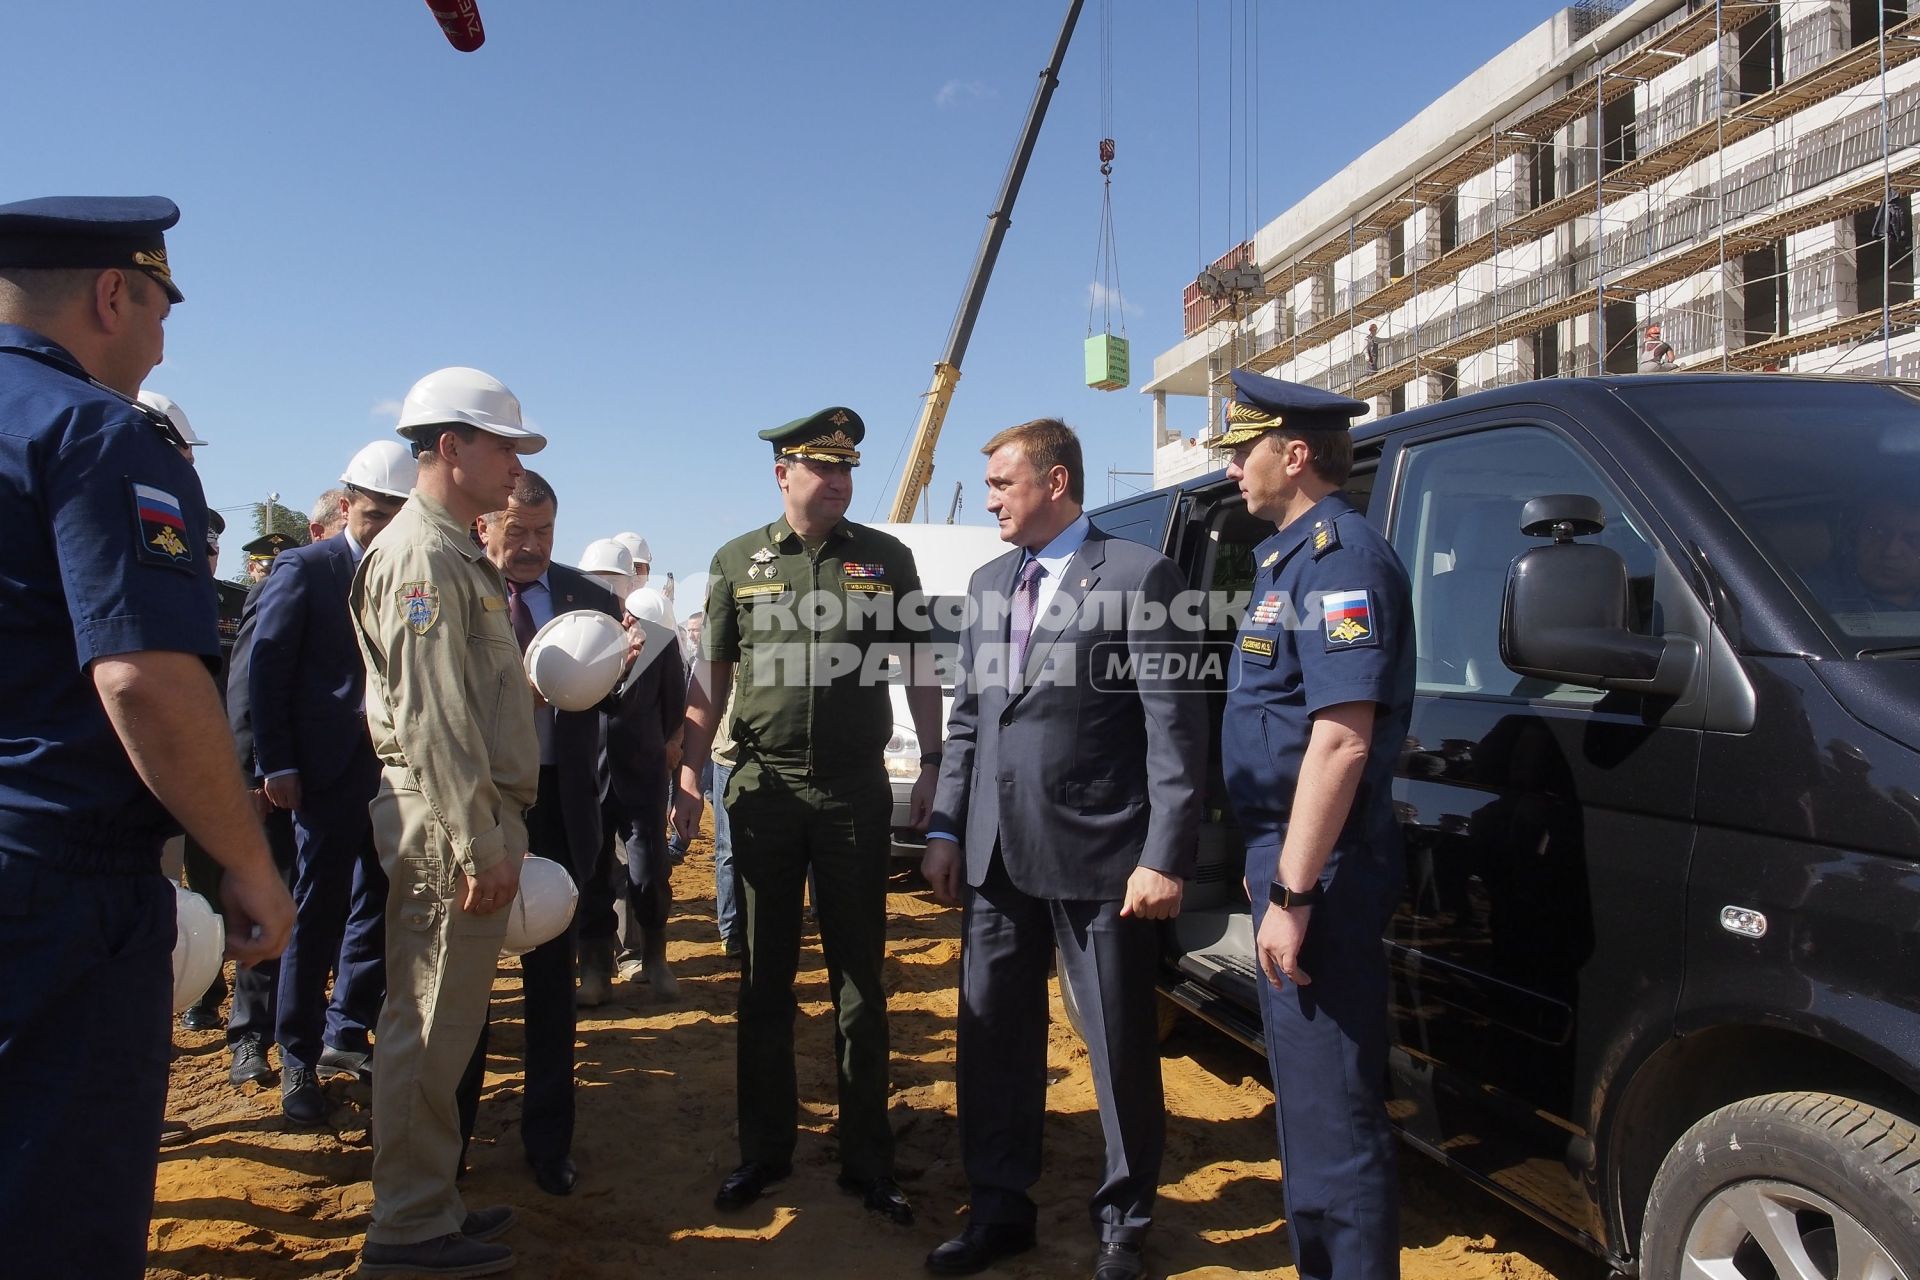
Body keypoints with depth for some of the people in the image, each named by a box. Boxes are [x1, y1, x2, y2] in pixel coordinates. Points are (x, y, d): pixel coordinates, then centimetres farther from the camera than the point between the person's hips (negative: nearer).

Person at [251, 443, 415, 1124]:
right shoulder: (304, 568, -1)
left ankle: (346, 1033, 25)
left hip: (397, 771, 4)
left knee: (379, 908, 10)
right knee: (317, 914, 3)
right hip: (331, 772, -4)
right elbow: (265, 669, -5)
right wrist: (277, 765, -10)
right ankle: (299, 1057, 17)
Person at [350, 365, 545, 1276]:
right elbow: (434, 718, -21)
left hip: (472, 811, 10)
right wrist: (478, 845, -22)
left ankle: (428, 1201, 30)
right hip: (450, 818, -10)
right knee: (433, 1023, 0)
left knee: (439, 1019, 17)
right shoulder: (424, 554, -14)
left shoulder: (459, 553, 18)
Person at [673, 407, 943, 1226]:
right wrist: (689, 776, 0)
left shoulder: (886, 559, 3)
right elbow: (711, 679, 7)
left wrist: (933, 767, -1)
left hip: (856, 789, 0)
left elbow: (919, 671, 6)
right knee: (766, 978, 11)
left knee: (859, 978, 7)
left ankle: (867, 1159, 19)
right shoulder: (738, 562, 4)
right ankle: (764, 1148, 25)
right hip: (764, 788, 1)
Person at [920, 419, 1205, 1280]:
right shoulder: (988, 584, 13)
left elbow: (1176, 726, -11)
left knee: (1122, 1046, 8)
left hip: (1098, 854, -6)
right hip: (995, 853, 6)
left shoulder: (1139, 576, -7)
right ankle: (999, 1208, 32)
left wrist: (1166, 856, -15)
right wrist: (945, 830, 10)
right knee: (993, 1037, 14)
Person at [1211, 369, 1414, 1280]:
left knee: (1332, 1112, -1)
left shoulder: (1339, 558, -16)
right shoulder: (1290, 556, 16)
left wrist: (1293, 894, -24)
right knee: (1306, 1096, 21)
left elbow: (1342, 738, -24)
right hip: (1287, 860, 11)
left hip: (1319, 873, -11)